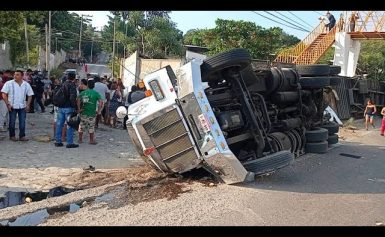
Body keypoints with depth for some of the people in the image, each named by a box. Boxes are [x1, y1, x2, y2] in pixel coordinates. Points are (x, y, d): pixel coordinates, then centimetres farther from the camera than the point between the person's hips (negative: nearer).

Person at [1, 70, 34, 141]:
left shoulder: (26, 84, 4)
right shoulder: (9, 83, -5)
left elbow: (30, 95, 10)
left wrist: (28, 105, 1)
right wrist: (8, 104, -11)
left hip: (22, 107, 2)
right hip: (12, 106, -2)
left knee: (22, 122, 3)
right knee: (12, 122, 6)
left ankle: (22, 136, 12)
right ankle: (12, 136, 19)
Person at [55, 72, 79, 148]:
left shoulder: (62, 84, 12)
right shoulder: (72, 85, -12)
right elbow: (73, 97, -21)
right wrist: (75, 106, -15)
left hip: (60, 107, 8)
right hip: (69, 108, -7)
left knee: (59, 124, 12)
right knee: (70, 125, -2)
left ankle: (58, 141, 19)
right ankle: (70, 143, 1)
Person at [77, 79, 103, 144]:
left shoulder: (83, 92, 3)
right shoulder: (96, 93, -3)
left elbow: (78, 100, -12)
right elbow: (101, 102, -15)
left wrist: (79, 109, -7)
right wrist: (99, 111, -8)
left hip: (83, 112, 2)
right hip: (92, 113, -2)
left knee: (81, 126, 14)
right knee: (91, 127, 8)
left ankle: (80, 139, 21)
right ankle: (91, 140, 14)